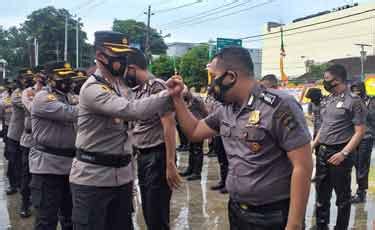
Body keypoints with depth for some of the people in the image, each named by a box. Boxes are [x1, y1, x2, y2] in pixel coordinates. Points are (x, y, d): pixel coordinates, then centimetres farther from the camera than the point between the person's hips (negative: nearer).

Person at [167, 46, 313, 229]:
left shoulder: (279, 106, -18)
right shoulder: (226, 109, 5)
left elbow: (302, 166, -20)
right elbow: (194, 132, 19)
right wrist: (177, 97, 9)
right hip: (235, 210, 7)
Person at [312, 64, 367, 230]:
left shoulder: (353, 101, -9)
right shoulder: (326, 101, 11)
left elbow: (360, 131, -12)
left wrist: (344, 153, -19)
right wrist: (313, 145, 10)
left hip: (339, 153, -7)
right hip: (322, 152, 7)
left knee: (342, 195, 5)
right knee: (321, 192, 14)